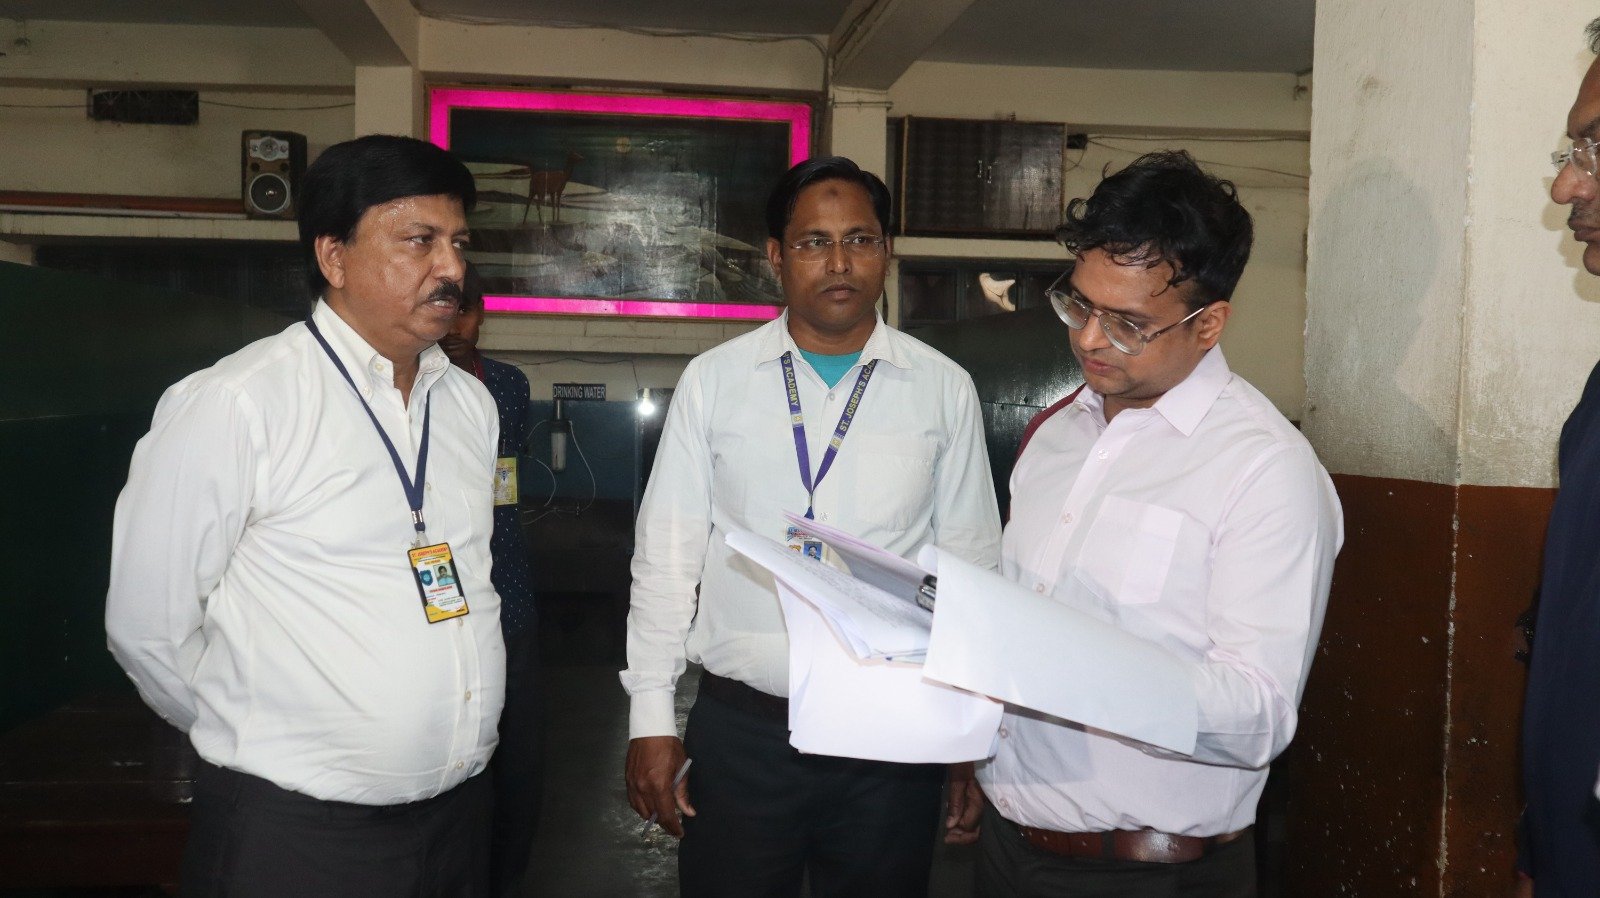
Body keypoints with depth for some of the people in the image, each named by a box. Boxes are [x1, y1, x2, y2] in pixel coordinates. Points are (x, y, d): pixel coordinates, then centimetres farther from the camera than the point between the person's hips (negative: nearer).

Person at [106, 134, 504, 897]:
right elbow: (149, 628, -8)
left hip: (462, 810, 6)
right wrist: (255, 745, 4)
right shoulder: (234, 405, -14)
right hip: (292, 833, -5)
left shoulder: (470, 404, 5)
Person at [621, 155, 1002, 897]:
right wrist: (651, 718, 1)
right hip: (738, 729, 0)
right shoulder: (712, 380, -1)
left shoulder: (945, 389, 0)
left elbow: (972, 564, 4)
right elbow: (666, 555, 2)